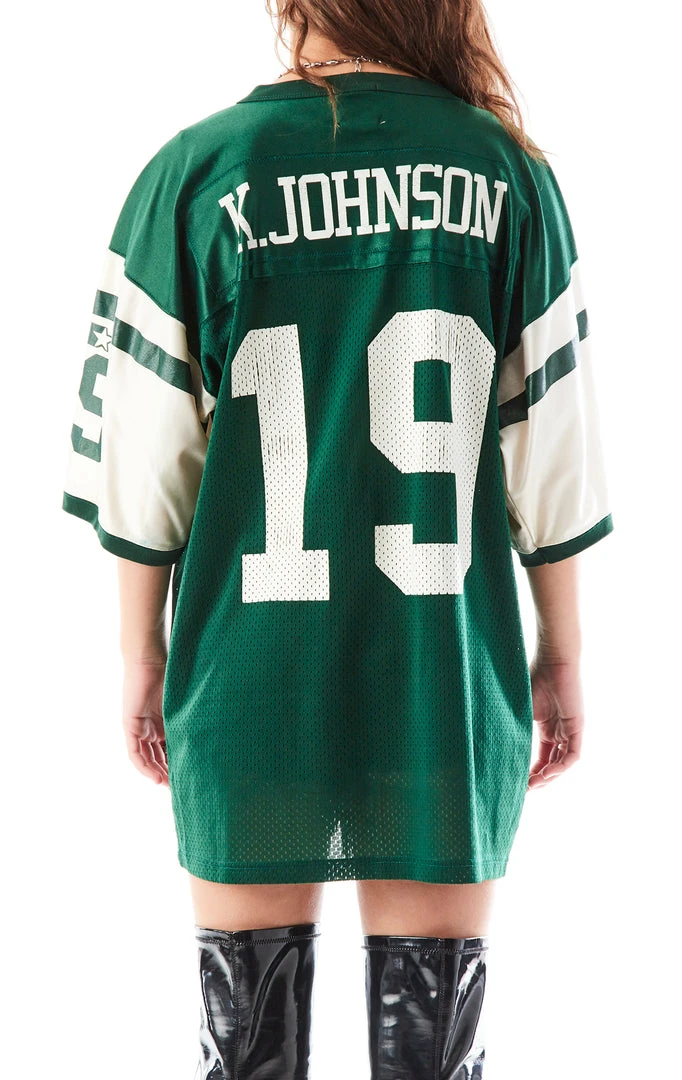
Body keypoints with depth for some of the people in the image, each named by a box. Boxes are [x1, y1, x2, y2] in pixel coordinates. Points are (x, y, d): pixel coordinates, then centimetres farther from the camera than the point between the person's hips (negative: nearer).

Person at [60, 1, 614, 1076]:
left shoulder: (195, 169, -4)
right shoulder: (507, 169, 0)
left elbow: (148, 452, -2)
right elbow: (551, 444, 1)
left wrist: (142, 649, 9)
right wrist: (562, 651, 11)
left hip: (252, 675, 0)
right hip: (446, 683, 1)